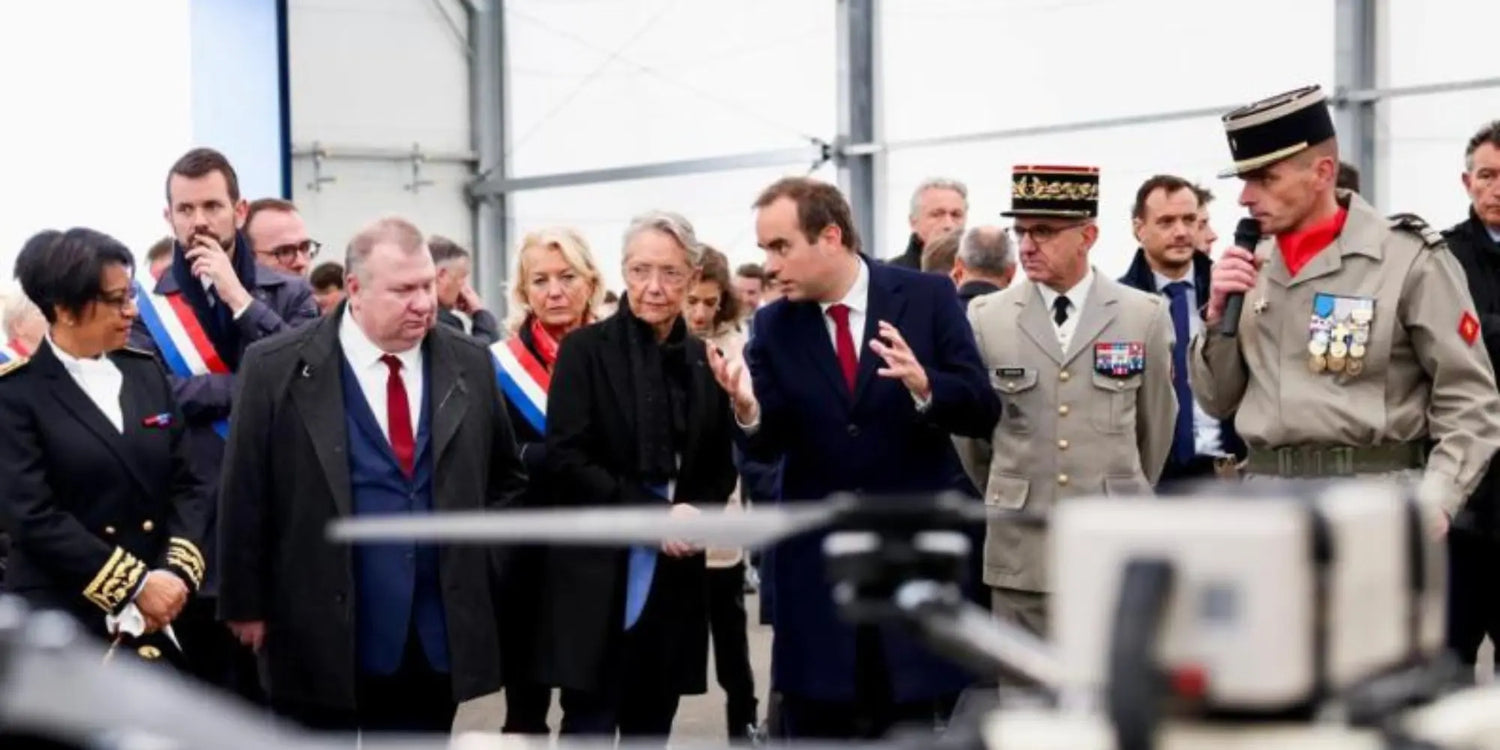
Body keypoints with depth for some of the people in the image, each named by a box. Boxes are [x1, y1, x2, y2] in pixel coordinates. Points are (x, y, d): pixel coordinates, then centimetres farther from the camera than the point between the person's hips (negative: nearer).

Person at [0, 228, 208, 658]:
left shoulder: (146, 372, 12)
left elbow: (186, 483, 11)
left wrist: (177, 570, -7)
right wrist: (134, 585, -15)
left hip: (161, 615, 5)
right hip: (61, 621, -4)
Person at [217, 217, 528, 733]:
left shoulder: (470, 364, 5)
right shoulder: (277, 368, -7)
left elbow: (506, 478, 17)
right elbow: (245, 496, -3)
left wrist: (483, 566, 7)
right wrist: (247, 606, -2)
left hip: (436, 637, 3)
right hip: (318, 637, -3)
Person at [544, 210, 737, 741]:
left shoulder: (704, 360, 9)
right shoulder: (585, 349, -3)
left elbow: (721, 467, 14)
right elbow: (566, 459, -10)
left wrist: (695, 515, -8)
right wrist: (654, 512, -16)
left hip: (675, 575, 4)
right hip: (600, 573, -4)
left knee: (651, 729, 10)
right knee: (589, 726, -5)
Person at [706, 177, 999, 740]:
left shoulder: (927, 297, -4)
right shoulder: (772, 326, 2)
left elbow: (982, 412, -6)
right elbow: (766, 446, -3)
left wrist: (924, 388, -26)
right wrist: (748, 408, -25)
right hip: (815, 562, 2)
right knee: (817, 730, 7)